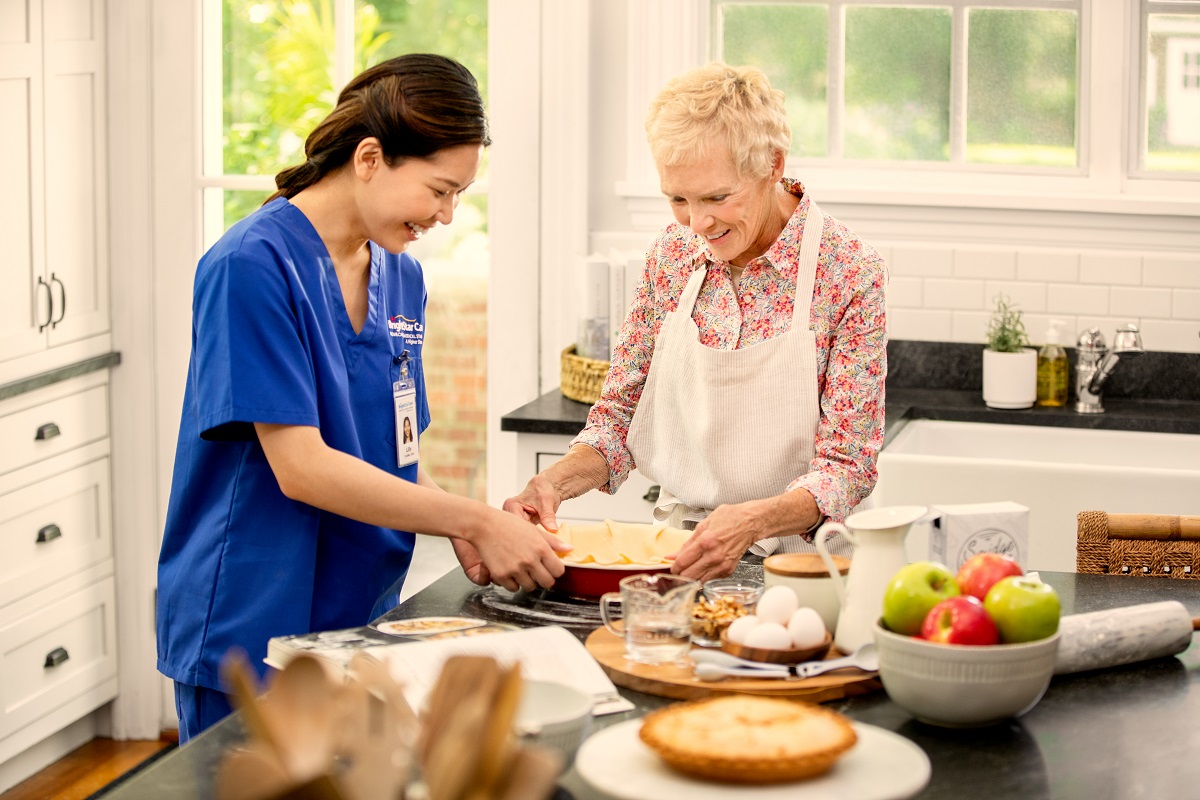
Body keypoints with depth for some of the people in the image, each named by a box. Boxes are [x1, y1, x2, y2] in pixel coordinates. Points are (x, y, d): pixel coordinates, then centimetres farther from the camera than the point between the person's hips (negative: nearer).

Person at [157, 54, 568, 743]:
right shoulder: (253, 266, -16)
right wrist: (474, 521, -20)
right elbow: (301, 467, -21)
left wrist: (459, 531, -5)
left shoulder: (401, 276, 8)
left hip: (361, 622, 7)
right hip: (249, 630, -7)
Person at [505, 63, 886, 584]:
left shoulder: (849, 272, -9)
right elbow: (620, 415, 11)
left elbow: (846, 466, -10)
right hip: (676, 554, 4)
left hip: (797, 558, -4)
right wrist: (556, 481, -10)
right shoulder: (672, 254, 5)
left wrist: (752, 521, -28)